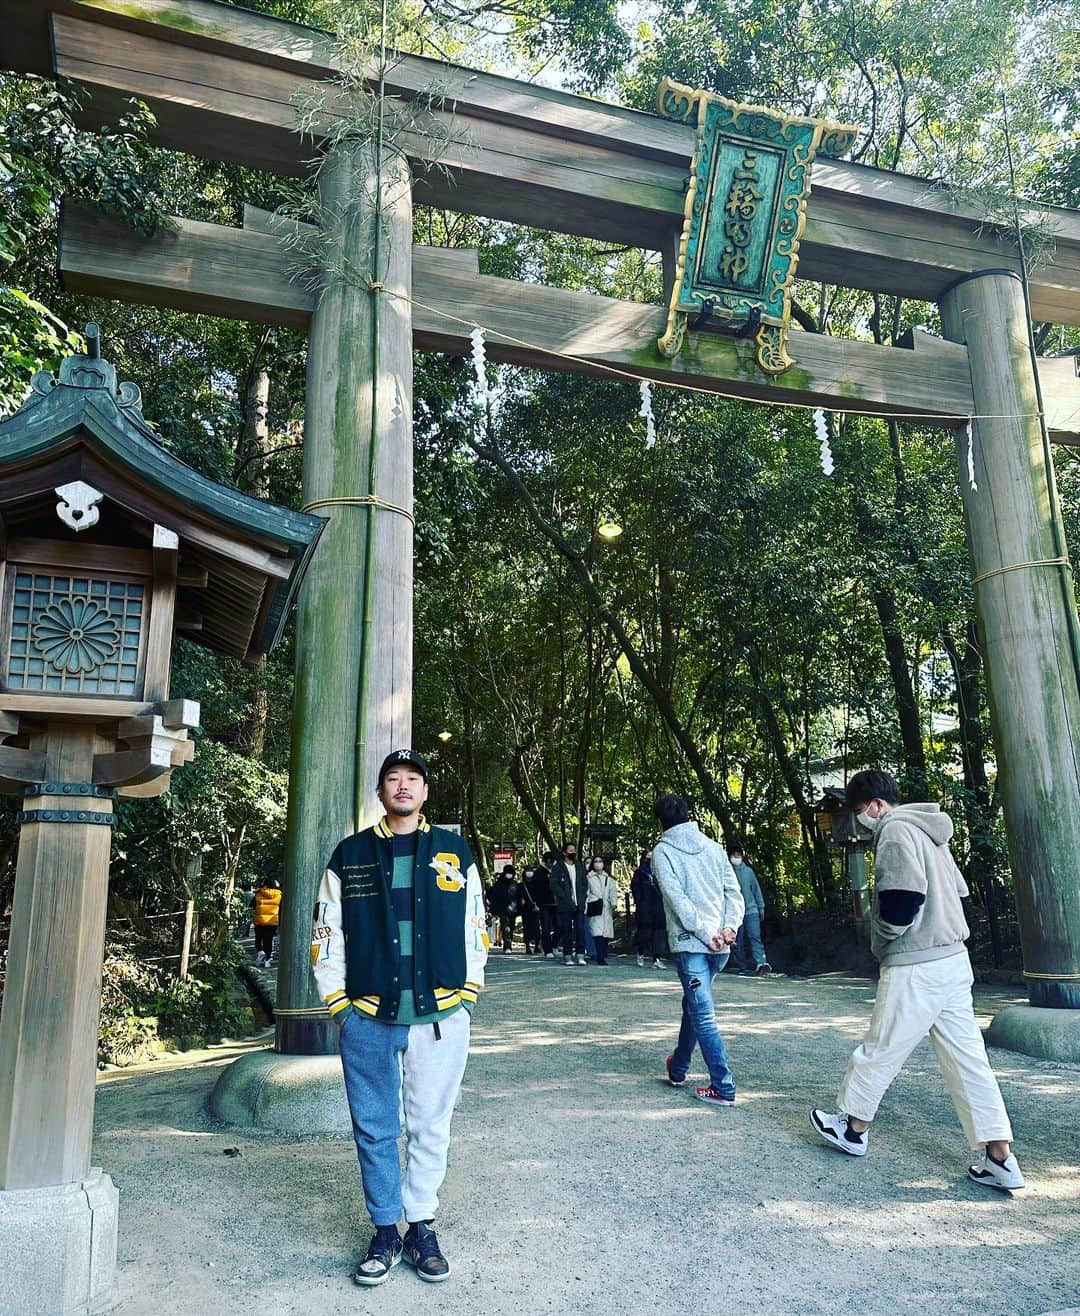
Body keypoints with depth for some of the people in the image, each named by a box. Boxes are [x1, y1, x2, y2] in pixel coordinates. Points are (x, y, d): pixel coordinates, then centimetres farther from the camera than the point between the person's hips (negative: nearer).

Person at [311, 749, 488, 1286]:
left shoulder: (455, 851, 6)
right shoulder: (350, 855, 5)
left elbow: (474, 929, 10)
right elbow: (326, 935, 7)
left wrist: (466, 996, 4)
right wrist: (338, 1002, 2)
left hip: (441, 1016, 0)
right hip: (367, 1019, 0)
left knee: (430, 1128, 8)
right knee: (374, 1130, 9)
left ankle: (421, 1229, 25)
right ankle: (385, 1232, 25)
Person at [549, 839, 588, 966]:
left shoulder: (580, 866, 15)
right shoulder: (558, 867, 1)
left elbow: (585, 883, 16)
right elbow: (554, 884, -5)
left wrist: (581, 897, 2)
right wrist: (564, 897, -13)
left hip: (579, 904, 3)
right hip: (565, 905, -3)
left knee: (580, 930, -3)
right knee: (567, 931, 0)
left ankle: (580, 955, 0)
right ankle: (567, 956, 7)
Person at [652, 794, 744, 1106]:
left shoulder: (663, 851, -4)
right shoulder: (713, 847, 10)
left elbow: (678, 898, -14)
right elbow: (734, 891, 3)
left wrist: (705, 933, -12)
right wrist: (729, 927, -4)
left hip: (689, 943, -6)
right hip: (720, 945, 6)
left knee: (703, 1014, -2)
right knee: (694, 1004, 21)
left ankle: (724, 1088, -3)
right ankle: (678, 1068, 36)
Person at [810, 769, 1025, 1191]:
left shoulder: (895, 831, -14)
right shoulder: (929, 830, 16)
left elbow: (903, 900, -24)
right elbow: (957, 891, 20)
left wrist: (880, 937, -7)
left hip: (915, 967, -9)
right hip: (954, 959, 9)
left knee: (879, 1050, 7)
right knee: (967, 1058, 10)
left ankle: (853, 1127, 23)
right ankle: (999, 1157, 10)